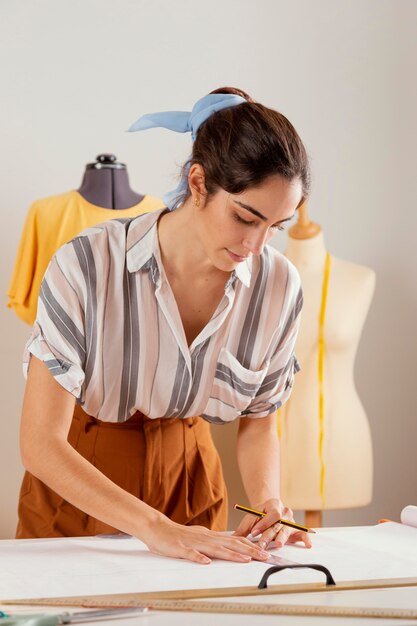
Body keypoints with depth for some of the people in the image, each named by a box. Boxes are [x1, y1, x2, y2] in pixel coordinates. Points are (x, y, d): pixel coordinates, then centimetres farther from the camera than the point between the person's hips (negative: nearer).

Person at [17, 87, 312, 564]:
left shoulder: (278, 286, -15)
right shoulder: (86, 266, -27)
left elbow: (258, 422, 0)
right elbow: (40, 444, -27)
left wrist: (268, 502, -19)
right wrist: (156, 528, -34)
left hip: (189, 479, 3)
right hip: (75, 483, -3)